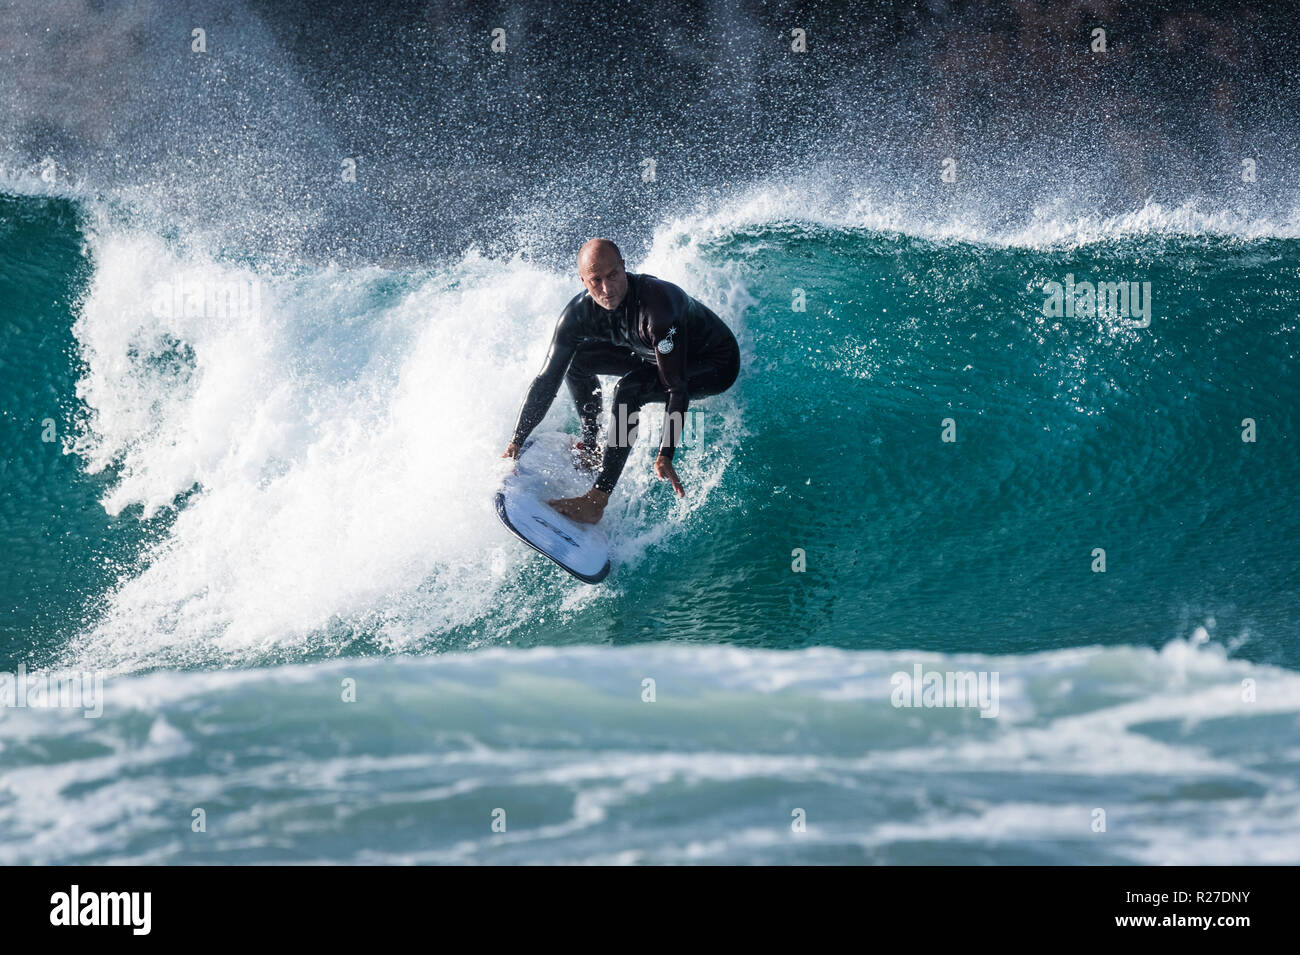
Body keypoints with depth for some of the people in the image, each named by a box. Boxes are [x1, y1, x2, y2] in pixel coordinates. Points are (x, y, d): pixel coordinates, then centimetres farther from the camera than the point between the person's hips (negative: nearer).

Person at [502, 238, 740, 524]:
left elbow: (677, 388, -39)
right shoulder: (579, 313, -18)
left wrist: (665, 455, -45)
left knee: (629, 390, -30)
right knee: (579, 359, -3)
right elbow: (547, 381, -9)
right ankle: (591, 445, 10)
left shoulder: (656, 305, -39)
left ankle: (598, 499, -28)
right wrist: (516, 442, -13)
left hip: (715, 364, -7)